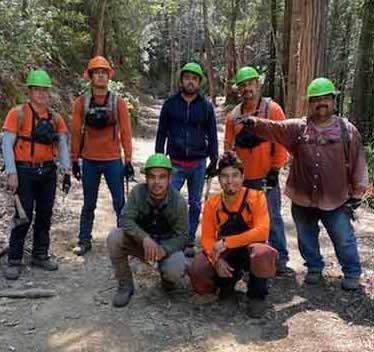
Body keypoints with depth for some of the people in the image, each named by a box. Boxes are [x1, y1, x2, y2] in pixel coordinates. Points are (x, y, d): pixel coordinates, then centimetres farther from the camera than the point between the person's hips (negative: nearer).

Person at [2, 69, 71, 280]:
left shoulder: (55, 118, 8)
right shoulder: (17, 114, -5)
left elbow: (63, 145, 10)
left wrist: (67, 172, 2)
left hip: (48, 172, 5)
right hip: (25, 172, -5)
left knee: (45, 215, 10)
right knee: (24, 217, -5)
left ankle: (40, 255, 24)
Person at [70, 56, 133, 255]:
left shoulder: (118, 103, -1)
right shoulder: (81, 103, 1)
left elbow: (125, 132, -1)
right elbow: (76, 132, 4)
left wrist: (128, 161, -3)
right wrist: (75, 160, 3)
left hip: (113, 160, -1)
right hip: (89, 161, 1)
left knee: (120, 203, 3)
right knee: (89, 204, 11)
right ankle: (84, 241, 21)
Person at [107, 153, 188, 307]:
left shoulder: (178, 201, -18)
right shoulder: (138, 192, -17)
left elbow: (182, 235, -16)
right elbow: (125, 219, -25)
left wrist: (163, 249, -36)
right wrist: (144, 237, -43)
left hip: (167, 244, -2)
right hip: (140, 241, 2)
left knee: (175, 272, -32)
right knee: (114, 238, -26)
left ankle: (168, 279, 11)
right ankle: (125, 285, -6)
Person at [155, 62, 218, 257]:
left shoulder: (206, 106, 4)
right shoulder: (170, 104, 3)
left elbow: (212, 136, 8)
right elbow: (161, 133, 6)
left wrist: (214, 161, 4)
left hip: (198, 164, 1)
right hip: (175, 163, -1)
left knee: (195, 204, 9)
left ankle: (189, 241, 20)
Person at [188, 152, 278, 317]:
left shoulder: (256, 197, -12)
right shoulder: (212, 204, -3)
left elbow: (262, 231, -23)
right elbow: (207, 238, -3)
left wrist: (226, 242, -29)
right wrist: (217, 260, -24)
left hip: (250, 249, -3)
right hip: (225, 254, 3)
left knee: (263, 254, -38)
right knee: (197, 269, -25)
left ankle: (257, 295, -6)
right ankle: (229, 278, 10)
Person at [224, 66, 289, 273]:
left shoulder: (272, 109, -4)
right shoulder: (233, 116, 8)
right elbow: (228, 145, 11)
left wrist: (275, 170, -10)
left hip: (266, 178, -4)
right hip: (242, 178, 5)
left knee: (272, 219, -1)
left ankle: (280, 259, 10)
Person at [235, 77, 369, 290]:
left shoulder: (347, 130, -1)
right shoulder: (298, 128, 2)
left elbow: (358, 163, 0)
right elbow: (274, 129, -13)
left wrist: (357, 192, -1)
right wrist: (254, 123, -31)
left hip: (335, 200, -2)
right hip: (302, 198, 2)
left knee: (344, 238, 7)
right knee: (307, 238, 16)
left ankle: (352, 273, 26)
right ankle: (314, 268, 36)